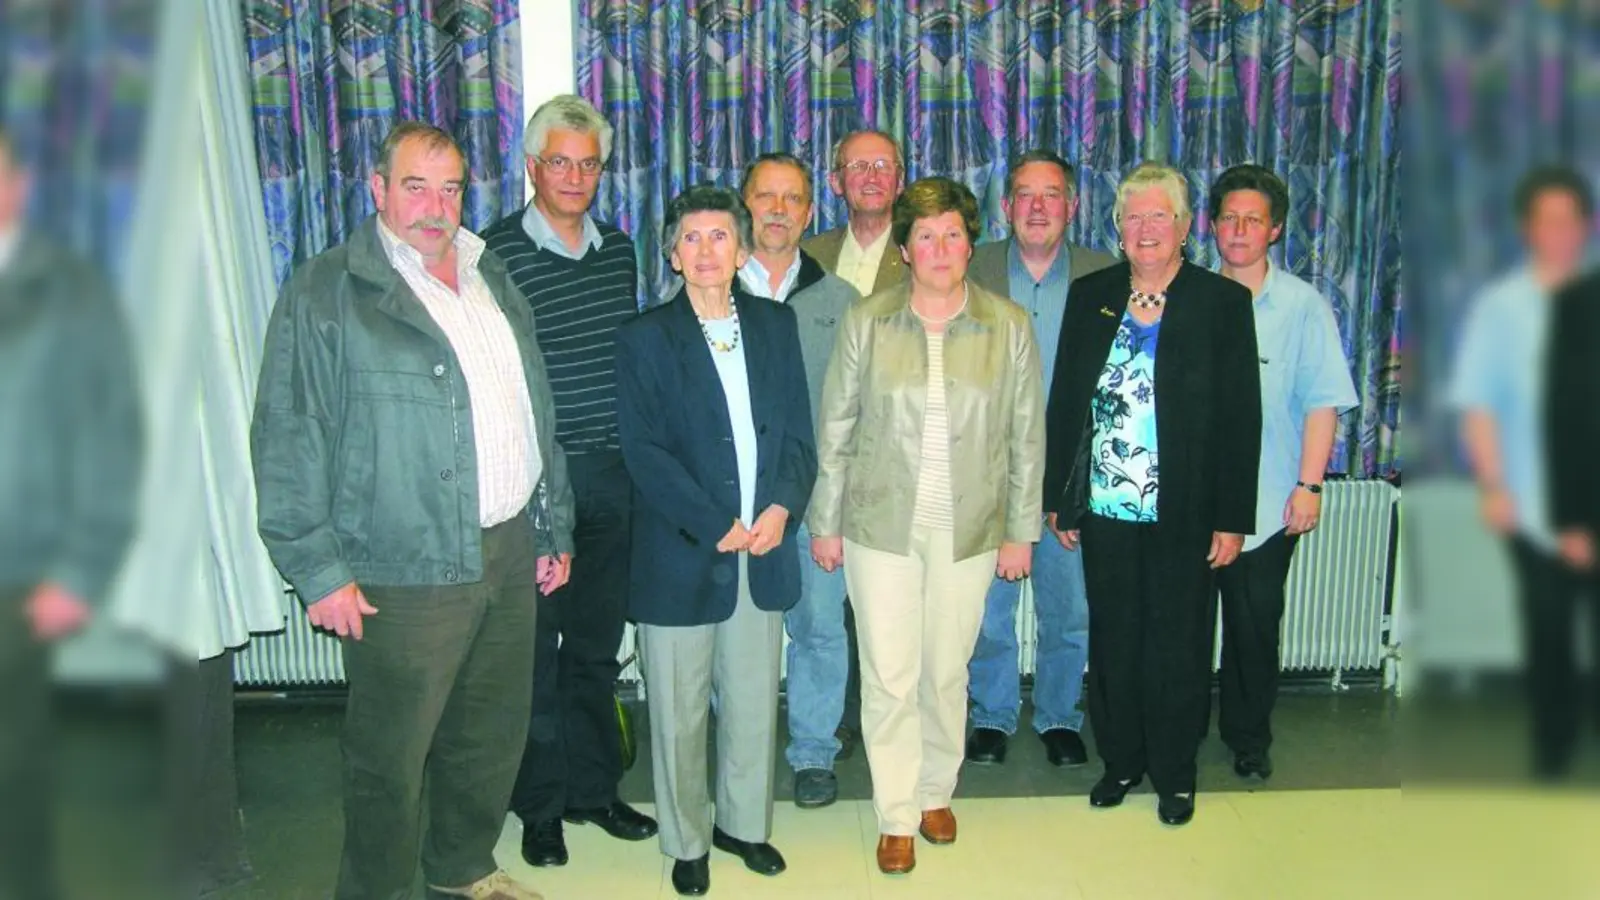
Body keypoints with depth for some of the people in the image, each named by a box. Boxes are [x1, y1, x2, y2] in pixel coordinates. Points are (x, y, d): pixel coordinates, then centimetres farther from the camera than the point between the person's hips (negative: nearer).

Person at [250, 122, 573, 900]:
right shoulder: (325, 294, -7)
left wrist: (554, 528, 17)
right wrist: (318, 568, -14)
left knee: (493, 735, 19)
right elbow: (289, 440, -10)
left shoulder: (492, 279, 13)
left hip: (509, 555, 7)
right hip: (407, 576, -6)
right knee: (390, 758, 5)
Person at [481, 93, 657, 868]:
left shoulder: (619, 251, 10)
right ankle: (540, 804, 22)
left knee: (597, 644, 15)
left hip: (612, 477, 5)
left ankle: (593, 787, 29)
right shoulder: (494, 255, -7)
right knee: (535, 646, 6)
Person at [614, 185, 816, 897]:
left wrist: (783, 506, -10)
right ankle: (687, 841, 26)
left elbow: (799, 431, 7)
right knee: (679, 714, 7)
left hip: (764, 551, 3)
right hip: (680, 557, -3)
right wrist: (716, 528, -15)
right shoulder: (645, 338, -3)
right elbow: (644, 450, -10)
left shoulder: (776, 325, 9)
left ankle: (743, 823, 34)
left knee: (754, 704, 14)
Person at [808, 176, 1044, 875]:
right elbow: (835, 429, 3)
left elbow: (1027, 435, 4)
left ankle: (936, 791, 36)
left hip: (969, 530, 1)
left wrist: (1020, 529, 4)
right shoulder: (865, 322, -2)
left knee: (946, 672, 13)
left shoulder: (1009, 326, -1)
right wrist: (826, 523, 3)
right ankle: (896, 817, 20)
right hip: (880, 525, -1)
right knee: (889, 676, 3)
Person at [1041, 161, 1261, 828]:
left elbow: (1241, 416, -4)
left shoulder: (1223, 302, -2)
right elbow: (1064, 399, 9)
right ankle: (1121, 761, 30)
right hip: (1104, 510, 3)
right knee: (1112, 642, 12)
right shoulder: (1090, 296, 6)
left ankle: (1175, 773, 26)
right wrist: (1058, 496, 6)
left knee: (1178, 647, 8)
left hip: (1184, 516, -2)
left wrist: (1232, 517, -7)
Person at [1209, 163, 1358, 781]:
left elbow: (1322, 402, -4)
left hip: (1267, 503, -2)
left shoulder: (1303, 306, -2)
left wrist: (1309, 485, -10)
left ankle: (1248, 737, 26)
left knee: (1255, 624, 8)